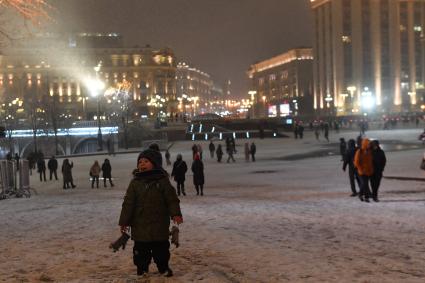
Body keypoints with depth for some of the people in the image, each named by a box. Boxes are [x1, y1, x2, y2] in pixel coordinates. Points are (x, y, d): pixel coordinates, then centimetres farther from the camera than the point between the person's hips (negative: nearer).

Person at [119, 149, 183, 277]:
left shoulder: (163, 181, -4)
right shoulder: (135, 182, -1)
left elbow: (172, 199, -5)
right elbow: (128, 203, -1)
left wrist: (176, 214, -18)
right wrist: (124, 221, -3)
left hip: (160, 224, -1)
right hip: (140, 224, 1)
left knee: (161, 248, 10)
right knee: (141, 250, 8)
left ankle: (163, 267, 27)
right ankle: (142, 268, 24)